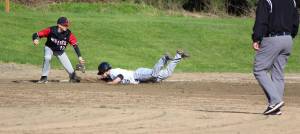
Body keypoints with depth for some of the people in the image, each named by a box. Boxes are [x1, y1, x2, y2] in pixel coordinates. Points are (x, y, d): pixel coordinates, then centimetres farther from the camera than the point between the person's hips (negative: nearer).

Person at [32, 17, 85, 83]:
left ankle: (73, 76, 25)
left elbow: (75, 45, -21)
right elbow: (36, 34, -29)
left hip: (60, 51, 2)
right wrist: (35, 39, -52)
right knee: (47, 58, -33)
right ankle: (44, 77, -18)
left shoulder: (68, 34, -23)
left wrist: (79, 57, -29)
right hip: (49, 48, -2)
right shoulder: (50, 30, -29)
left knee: (68, 66, -7)